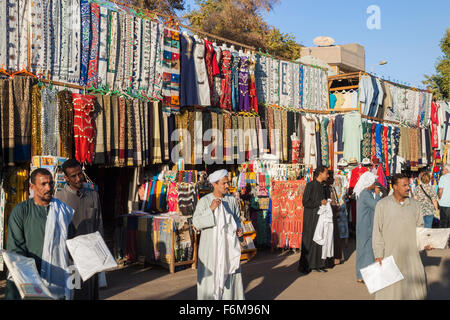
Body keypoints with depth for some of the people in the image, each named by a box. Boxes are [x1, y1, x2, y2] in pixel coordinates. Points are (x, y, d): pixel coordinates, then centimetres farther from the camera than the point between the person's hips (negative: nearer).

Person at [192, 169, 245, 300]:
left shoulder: (232, 200, 1)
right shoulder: (204, 201, -8)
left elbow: (237, 220, 9)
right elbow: (196, 222, -16)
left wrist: (239, 230, -12)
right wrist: (211, 209, -27)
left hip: (228, 245, 3)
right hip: (210, 246, -3)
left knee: (230, 275, 5)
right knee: (210, 276, 2)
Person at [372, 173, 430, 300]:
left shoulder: (414, 204, 6)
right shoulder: (382, 204, -4)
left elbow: (419, 226, 14)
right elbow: (377, 231, -3)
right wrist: (378, 255, -7)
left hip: (411, 254, 3)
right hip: (390, 254, -3)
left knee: (416, 285, 7)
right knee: (388, 290, 3)